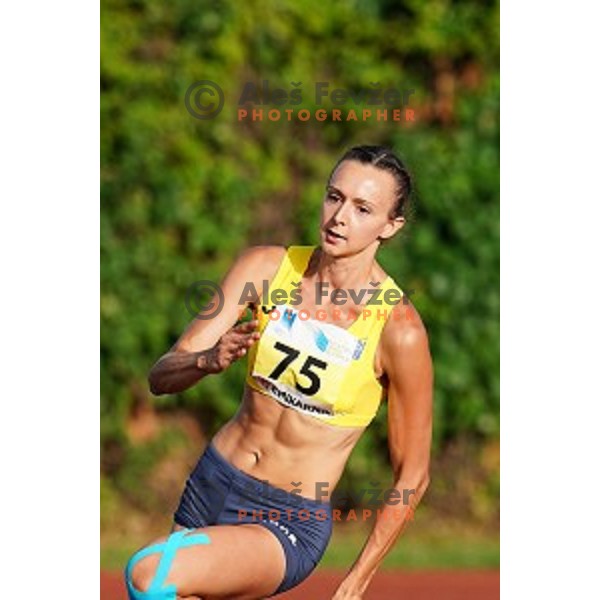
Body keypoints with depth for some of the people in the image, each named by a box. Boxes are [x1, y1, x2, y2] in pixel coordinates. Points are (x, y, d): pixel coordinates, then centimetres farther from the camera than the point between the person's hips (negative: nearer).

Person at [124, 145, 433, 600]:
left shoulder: (399, 331, -18)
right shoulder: (266, 267, -6)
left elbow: (412, 476, -8)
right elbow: (161, 377, -8)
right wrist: (209, 360, -30)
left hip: (291, 525, -5)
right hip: (209, 485, 5)